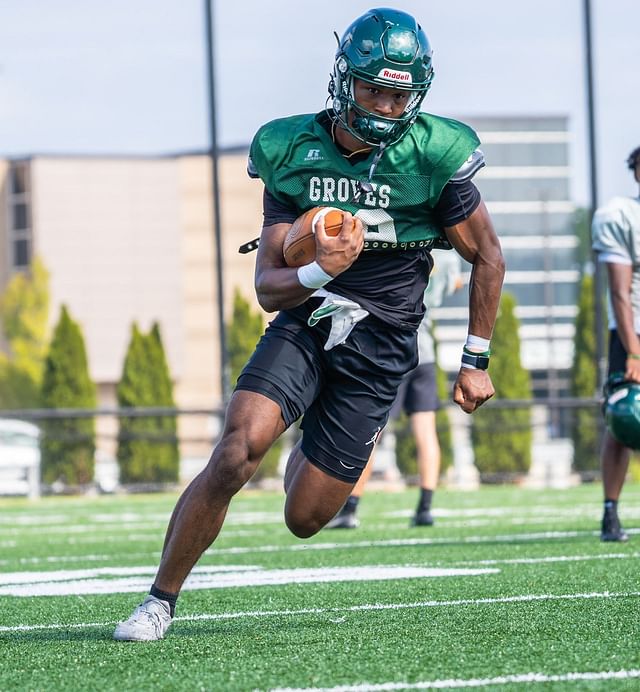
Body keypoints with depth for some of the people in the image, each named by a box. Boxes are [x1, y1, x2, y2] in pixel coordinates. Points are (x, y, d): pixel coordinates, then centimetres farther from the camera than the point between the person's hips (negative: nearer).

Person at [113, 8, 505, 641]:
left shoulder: (435, 157, -10)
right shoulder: (292, 152, -5)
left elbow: (488, 259, 4)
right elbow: (267, 288, -5)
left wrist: (475, 362, 4)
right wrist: (319, 272, -27)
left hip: (377, 348, -1)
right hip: (302, 325, 1)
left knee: (303, 519, -1)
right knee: (236, 452, -23)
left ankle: (314, 451, 37)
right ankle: (160, 600, -6)